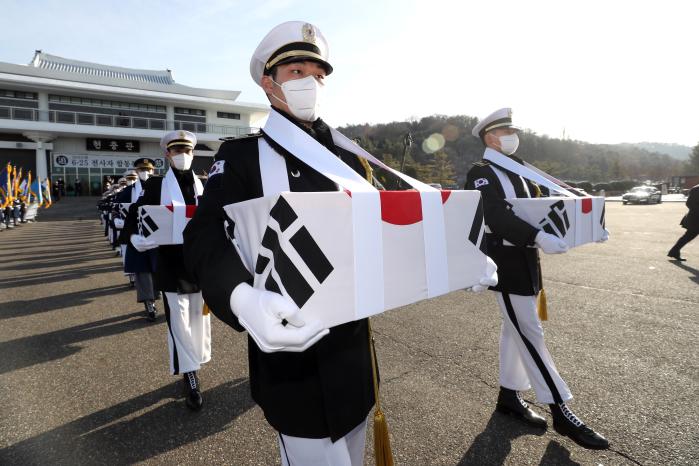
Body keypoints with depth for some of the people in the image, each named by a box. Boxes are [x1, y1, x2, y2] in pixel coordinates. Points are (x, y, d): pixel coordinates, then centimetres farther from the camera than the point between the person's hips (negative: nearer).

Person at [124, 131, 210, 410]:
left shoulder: (205, 185, 4)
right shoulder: (155, 185, -1)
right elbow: (134, 215, -2)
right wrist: (135, 238, -19)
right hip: (172, 266, -2)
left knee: (200, 317, 15)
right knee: (179, 322, 3)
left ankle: (196, 364, 35)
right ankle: (190, 376, 15)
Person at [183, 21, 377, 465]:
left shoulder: (351, 161, 10)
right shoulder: (242, 155, -7)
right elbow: (207, 238, -21)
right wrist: (245, 300, -42)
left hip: (354, 350, 6)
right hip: (296, 357, -5)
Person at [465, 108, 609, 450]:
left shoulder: (517, 170, 17)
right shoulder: (481, 174, -12)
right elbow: (497, 217, -26)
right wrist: (538, 237, -36)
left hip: (525, 260, 9)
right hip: (506, 264, -9)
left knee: (514, 330, 15)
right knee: (531, 334, -3)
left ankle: (509, 396, 28)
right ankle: (560, 412, 8)